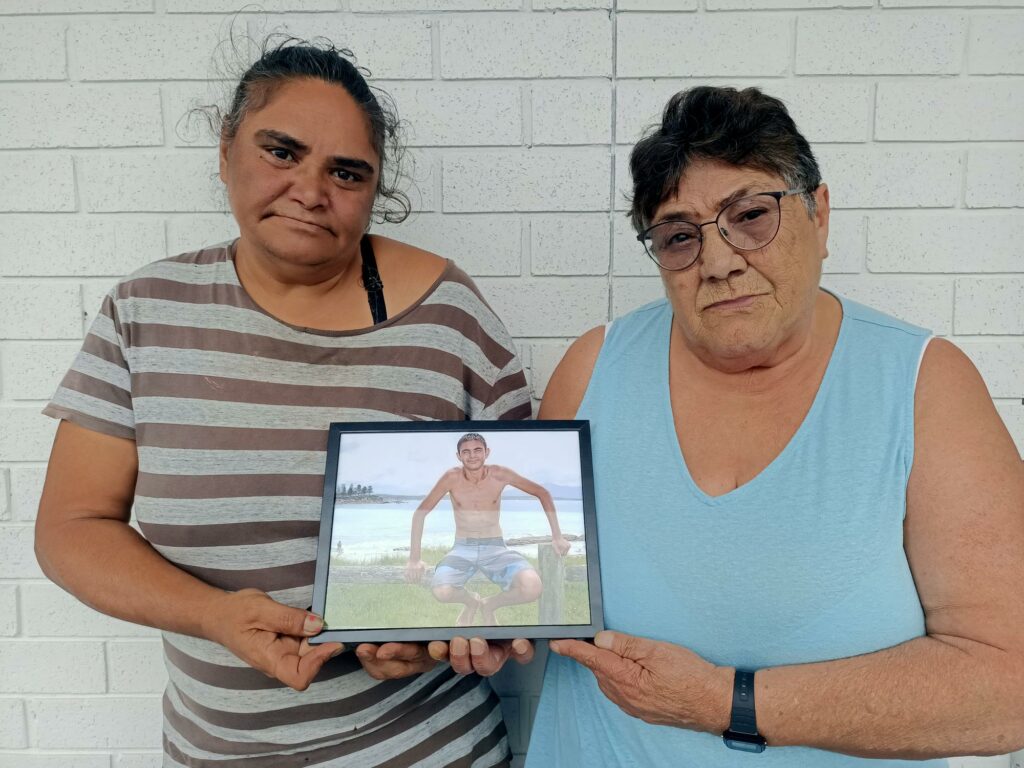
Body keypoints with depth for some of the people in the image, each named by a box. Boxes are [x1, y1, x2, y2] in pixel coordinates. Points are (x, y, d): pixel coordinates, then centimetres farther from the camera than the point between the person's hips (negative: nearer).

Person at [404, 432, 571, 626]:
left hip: (496, 549, 0)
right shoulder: (451, 478, -10)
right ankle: (471, 601, 8)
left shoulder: (499, 474, -9)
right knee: (440, 591, -32)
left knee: (533, 588, -28)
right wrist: (414, 558, -11)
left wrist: (556, 536, -6)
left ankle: (490, 605, 7)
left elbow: (543, 493, 1)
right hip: (462, 550, 0)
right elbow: (420, 513, -5)